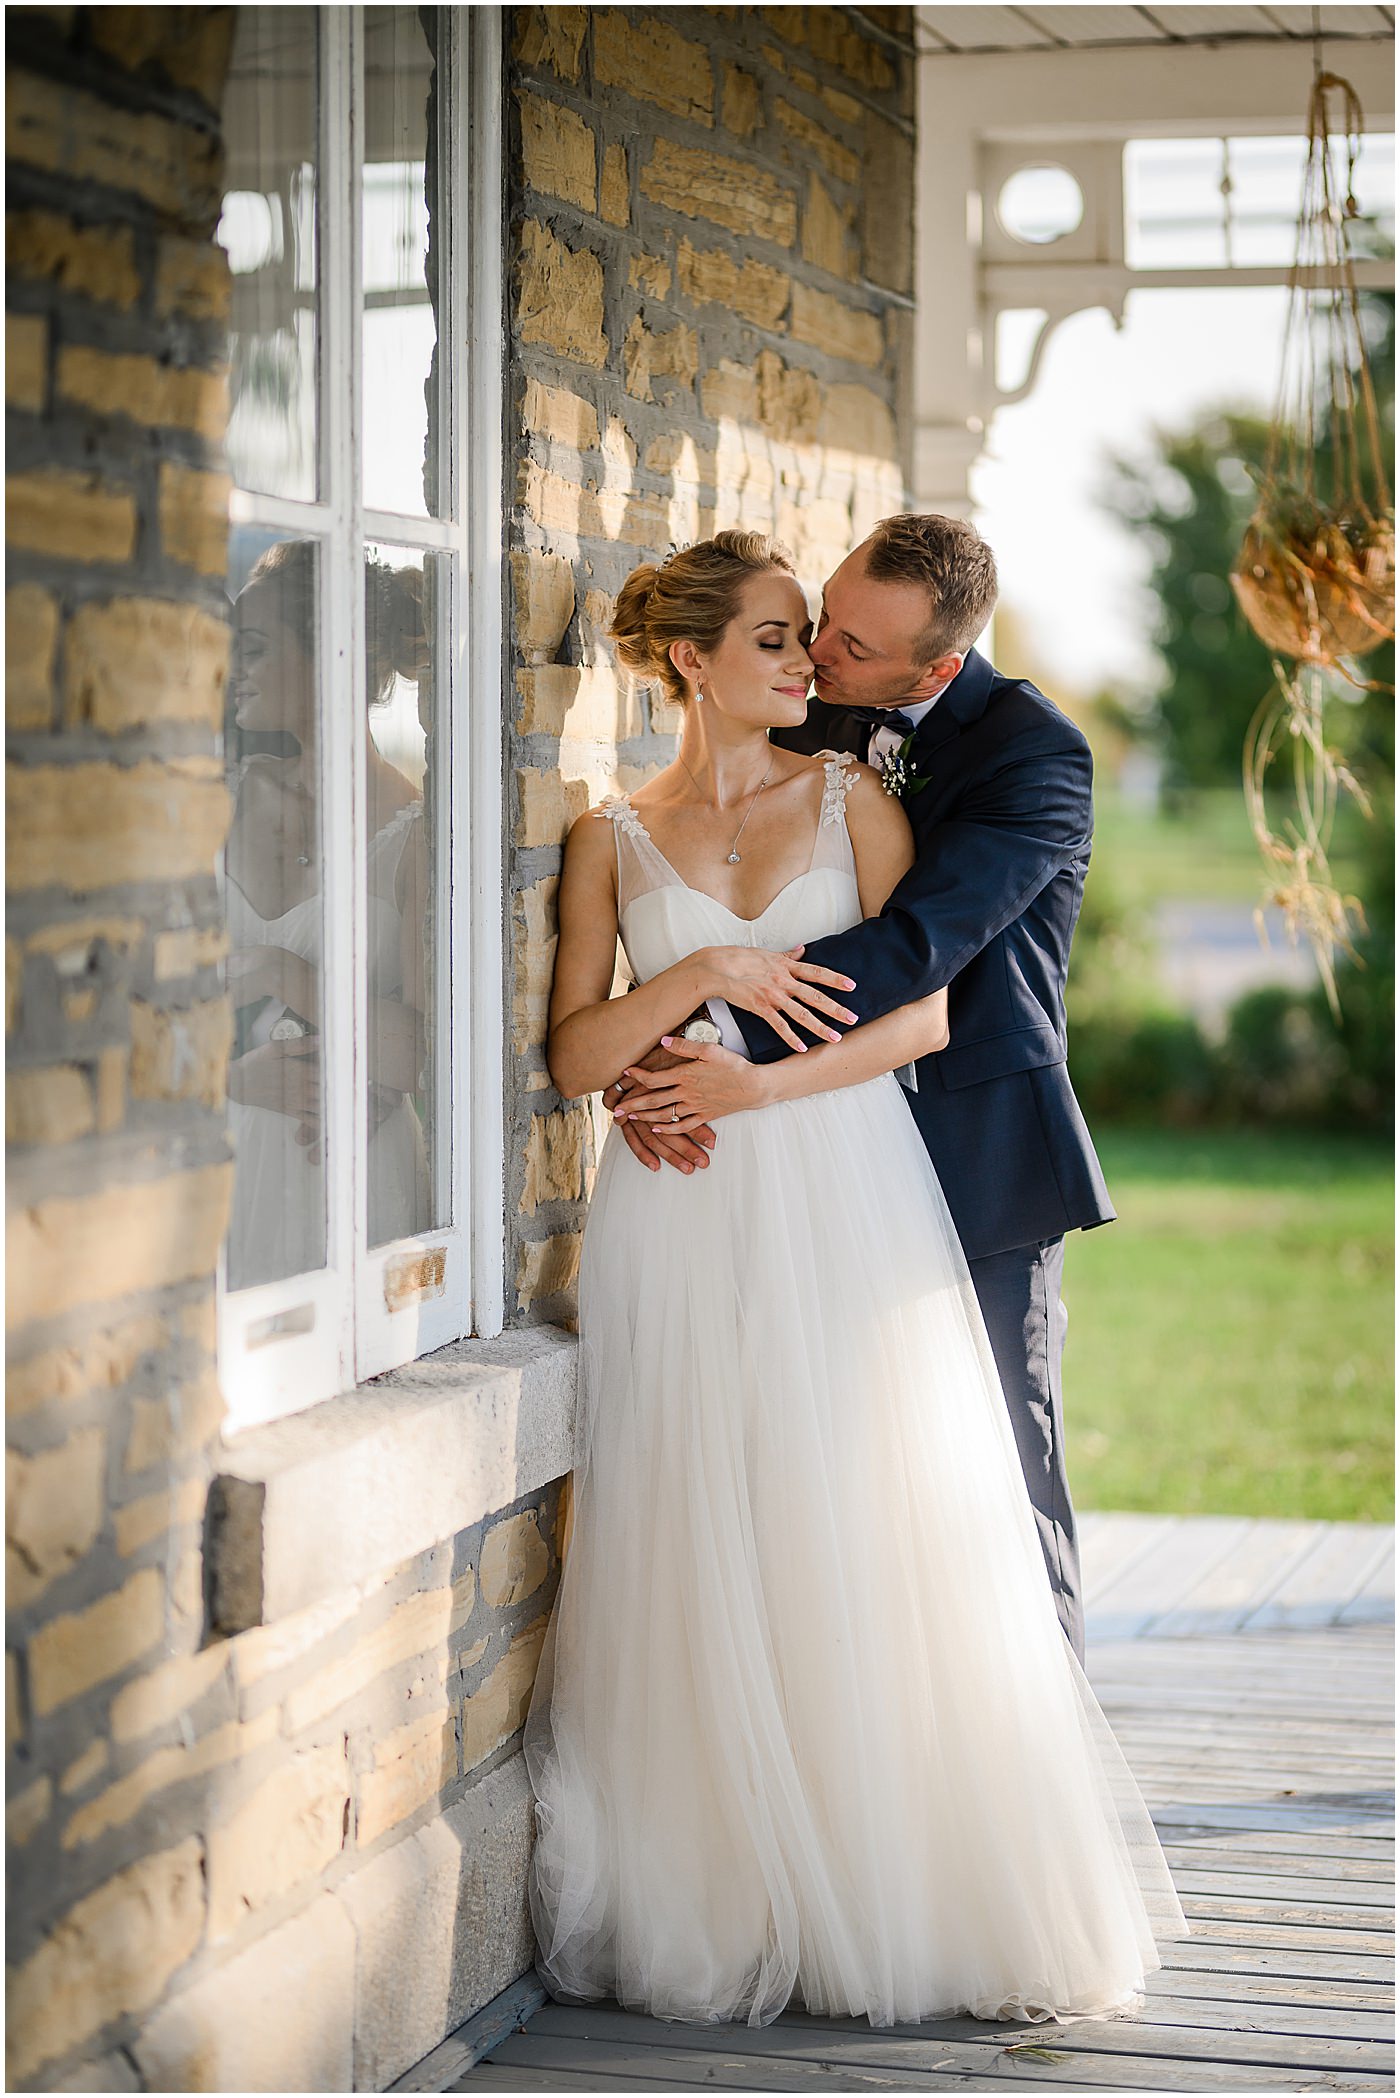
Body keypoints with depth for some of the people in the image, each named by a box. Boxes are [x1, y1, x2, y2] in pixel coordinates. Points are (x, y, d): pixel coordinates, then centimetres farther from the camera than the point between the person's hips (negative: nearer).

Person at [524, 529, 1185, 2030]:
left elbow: (925, 1014, 0)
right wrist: (702, 976, -13)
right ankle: (715, 1896, 7)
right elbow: (575, 1053, 2)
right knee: (703, 1559, -2)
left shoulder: (849, 798, 7)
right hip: (685, 1230, 0)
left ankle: (902, 1893, 6)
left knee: (873, 1546, -3)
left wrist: (760, 1084, -10)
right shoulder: (613, 838, 8)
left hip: (847, 1201, 0)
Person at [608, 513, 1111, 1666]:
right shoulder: (807, 736, 6)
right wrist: (653, 1054, -15)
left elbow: (917, 947, -25)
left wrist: (723, 1043, -32)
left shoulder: (1034, 753, -13)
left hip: (978, 1163, -5)